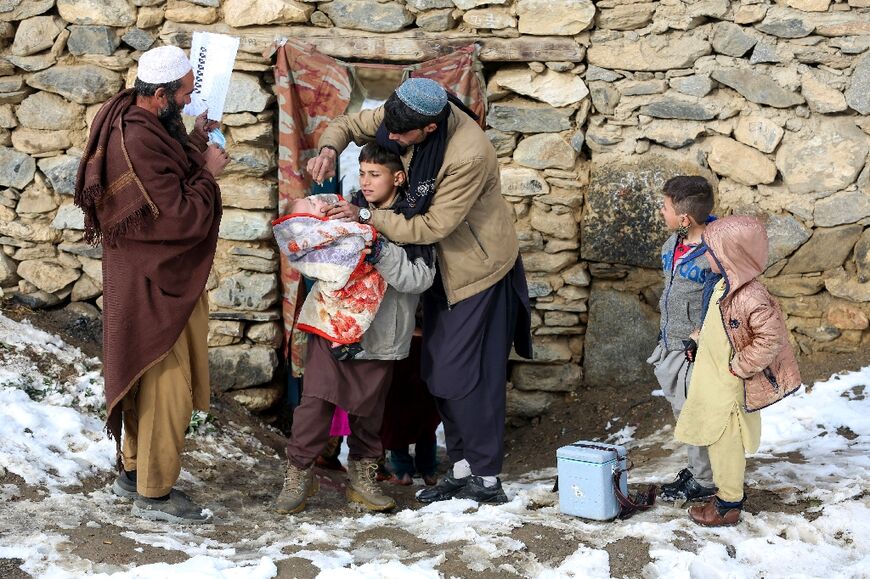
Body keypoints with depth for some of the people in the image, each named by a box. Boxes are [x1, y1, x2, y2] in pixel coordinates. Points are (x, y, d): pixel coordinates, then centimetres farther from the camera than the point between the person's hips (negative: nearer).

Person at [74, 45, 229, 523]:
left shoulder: (133, 123, 3)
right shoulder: (138, 143, -28)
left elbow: (166, 178, 15)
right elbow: (184, 217, -26)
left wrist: (193, 143, 8)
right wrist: (208, 172, -13)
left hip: (159, 275, 10)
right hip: (154, 283, -10)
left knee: (148, 375, 20)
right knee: (167, 384, 0)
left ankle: (134, 470, 34)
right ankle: (154, 493, 11)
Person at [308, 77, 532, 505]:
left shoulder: (469, 156, -34)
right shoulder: (405, 114, -12)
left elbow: (432, 226, -27)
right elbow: (348, 125, 3)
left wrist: (365, 216, -24)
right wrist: (329, 149, -20)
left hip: (478, 265, -8)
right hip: (443, 262, 8)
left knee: (467, 374, -6)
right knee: (438, 370, 11)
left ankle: (487, 480, 5)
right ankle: (462, 466, 22)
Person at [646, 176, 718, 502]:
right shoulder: (672, 245, 5)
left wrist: (699, 340, -20)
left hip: (696, 351, -9)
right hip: (671, 346, 9)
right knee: (682, 411, 19)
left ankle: (704, 481, 18)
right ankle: (698, 467, 36)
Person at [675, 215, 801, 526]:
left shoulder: (751, 298, -28)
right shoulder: (724, 285, 2)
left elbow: (771, 339, -27)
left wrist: (739, 366, -22)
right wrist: (699, 342, 15)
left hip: (729, 388, -9)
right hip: (713, 382, 9)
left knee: (725, 442, 3)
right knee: (719, 441, 20)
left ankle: (728, 505, 16)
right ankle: (729, 491, 35)